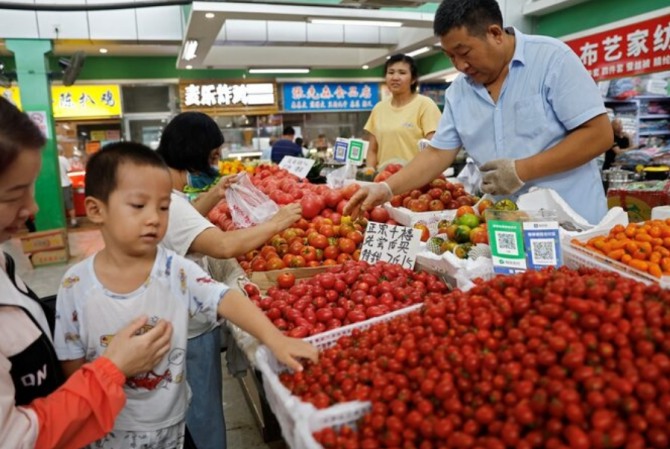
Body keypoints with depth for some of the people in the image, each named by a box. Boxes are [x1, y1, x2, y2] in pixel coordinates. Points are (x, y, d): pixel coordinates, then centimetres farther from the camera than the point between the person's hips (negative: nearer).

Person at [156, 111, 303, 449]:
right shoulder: (166, 203, -28)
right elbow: (224, 246, -40)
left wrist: (213, 196, 12)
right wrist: (276, 223, -26)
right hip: (189, 332, -10)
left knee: (192, 414, 27)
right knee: (201, 419, 10)